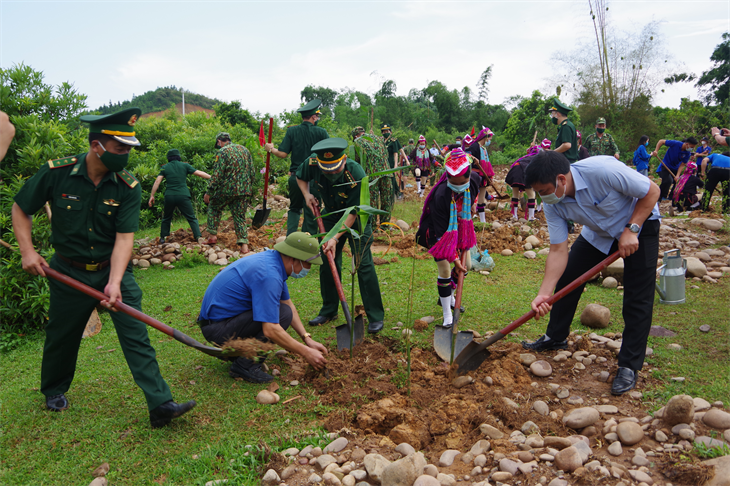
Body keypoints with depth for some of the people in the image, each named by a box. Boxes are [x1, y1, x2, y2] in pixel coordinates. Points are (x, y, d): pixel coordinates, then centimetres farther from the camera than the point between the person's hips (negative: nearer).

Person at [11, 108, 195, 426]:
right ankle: (53, 390, 45)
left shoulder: (128, 187, -14)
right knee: (61, 336, 16)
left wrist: (114, 283, -29)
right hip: (68, 271, 1)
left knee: (136, 335, -9)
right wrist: (27, 251, -10)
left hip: (113, 269, 0)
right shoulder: (55, 173, -14)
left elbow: (124, 238, -17)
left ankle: (161, 404, -7)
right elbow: (21, 209, 1)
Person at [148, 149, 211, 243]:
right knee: (191, 218, 2)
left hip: (169, 196, 2)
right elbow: (199, 173, 4)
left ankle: (163, 238, 22)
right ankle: (198, 237, -8)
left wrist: (152, 196, 4)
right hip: (183, 196, -2)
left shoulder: (165, 167, 9)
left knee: (166, 218, 20)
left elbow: (157, 181, 1)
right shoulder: (184, 165, 5)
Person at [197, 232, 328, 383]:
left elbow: (289, 304, 14)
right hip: (217, 328, -10)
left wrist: (307, 338, 6)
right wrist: (305, 353, -21)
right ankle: (245, 365, -10)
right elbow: (270, 330, -30)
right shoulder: (269, 275, -26)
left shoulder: (272, 258, 4)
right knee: (283, 314, -19)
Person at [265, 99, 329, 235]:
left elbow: (283, 154, -2)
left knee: (294, 209, 20)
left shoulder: (292, 131, 0)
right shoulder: (321, 132, -5)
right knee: (311, 213, 7)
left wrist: (271, 149, 16)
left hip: (295, 177, 2)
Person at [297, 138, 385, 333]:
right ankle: (329, 310, 22)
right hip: (331, 214, 5)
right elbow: (300, 177, 5)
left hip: (356, 218, -5)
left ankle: (375, 316, -1)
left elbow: (352, 213, -27)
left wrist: (335, 238, -29)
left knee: (363, 264, -10)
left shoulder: (356, 174, -34)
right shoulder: (312, 163, -21)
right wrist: (307, 194, -13)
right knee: (327, 263, 6)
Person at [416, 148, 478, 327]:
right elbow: (442, 231, -32)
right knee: (445, 271, -8)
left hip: (459, 227, 6)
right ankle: (447, 315, 7)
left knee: (465, 265, 11)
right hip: (439, 232, -6)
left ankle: (448, 297, 35)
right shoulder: (441, 195, -38)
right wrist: (453, 257, -31)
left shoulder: (474, 180, -22)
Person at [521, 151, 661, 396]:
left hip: (639, 222, -5)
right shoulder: (553, 205, -20)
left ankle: (629, 366, 3)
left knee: (638, 297, -9)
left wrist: (631, 230, -27)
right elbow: (558, 251, -18)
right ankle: (555, 338, 23)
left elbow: (652, 191, -23)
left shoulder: (603, 170, -38)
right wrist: (544, 293, -25)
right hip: (598, 232, 5)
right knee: (566, 277, 2)